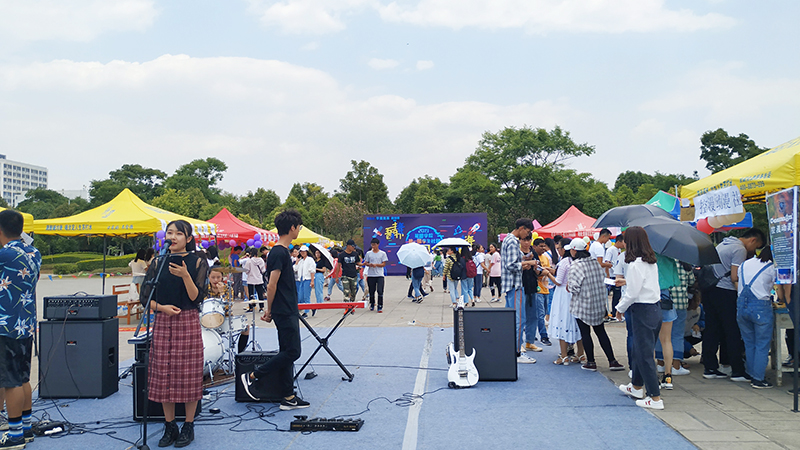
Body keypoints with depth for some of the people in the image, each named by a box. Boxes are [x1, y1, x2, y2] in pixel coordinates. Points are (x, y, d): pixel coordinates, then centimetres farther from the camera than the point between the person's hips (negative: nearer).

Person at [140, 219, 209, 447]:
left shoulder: (198, 262, -2)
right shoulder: (158, 263, 6)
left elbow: (196, 298, -9)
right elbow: (145, 296, 7)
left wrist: (185, 276, -23)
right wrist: (161, 307, -11)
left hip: (188, 322, -3)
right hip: (163, 322, 3)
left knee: (188, 375, 1)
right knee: (163, 375, 6)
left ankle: (188, 426, 15)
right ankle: (170, 427, 20)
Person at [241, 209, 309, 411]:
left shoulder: (282, 251, 14)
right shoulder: (279, 253, -17)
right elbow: (271, 286, -19)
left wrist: (270, 311, 19)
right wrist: (270, 310, -8)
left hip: (288, 312, 10)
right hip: (285, 313, -10)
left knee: (287, 352, 11)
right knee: (292, 351, -5)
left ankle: (288, 397, 17)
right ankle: (252, 376, 5)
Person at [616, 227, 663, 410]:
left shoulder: (635, 265, -18)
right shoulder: (652, 262, 7)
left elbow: (633, 293, -17)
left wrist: (620, 308, -2)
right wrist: (627, 282, 31)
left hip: (642, 312, -9)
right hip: (655, 308, 9)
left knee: (644, 354, -2)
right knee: (638, 350, 22)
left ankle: (655, 398, 1)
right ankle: (637, 387, 37)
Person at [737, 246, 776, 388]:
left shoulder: (744, 264, 16)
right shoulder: (772, 268, 1)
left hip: (741, 306, 5)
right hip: (761, 306, -5)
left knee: (749, 343, 15)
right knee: (762, 345, 3)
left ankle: (751, 376, 20)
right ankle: (758, 379, 3)